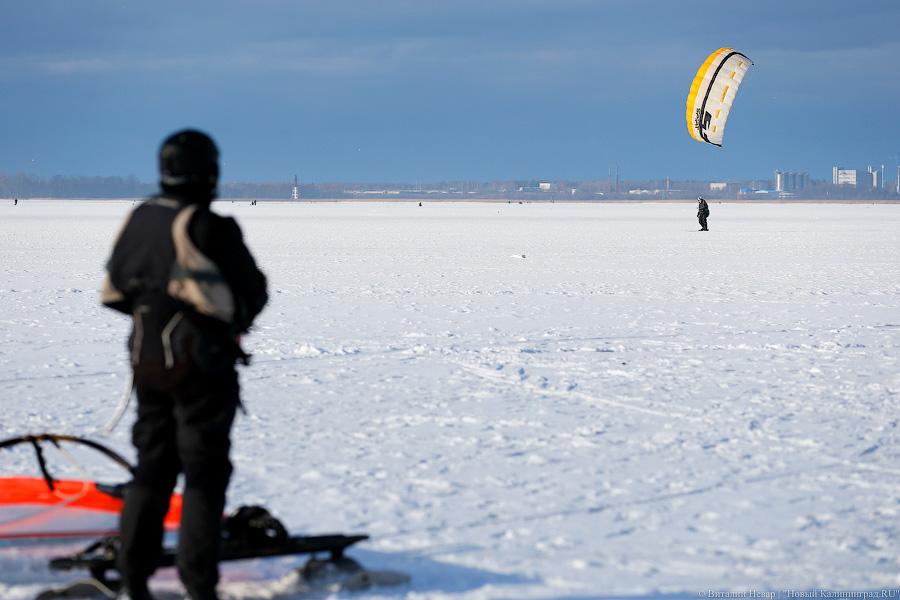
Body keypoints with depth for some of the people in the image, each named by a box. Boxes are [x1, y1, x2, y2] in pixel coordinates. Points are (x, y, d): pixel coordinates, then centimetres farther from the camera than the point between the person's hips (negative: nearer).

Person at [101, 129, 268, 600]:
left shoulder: (138, 221, 2)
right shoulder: (211, 228, -17)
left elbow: (115, 291, 12)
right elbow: (253, 289, -7)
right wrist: (235, 319, 12)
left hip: (148, 361, 6)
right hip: (202, 362, -6)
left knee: (153, 466, 16)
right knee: (205, 471, 2)